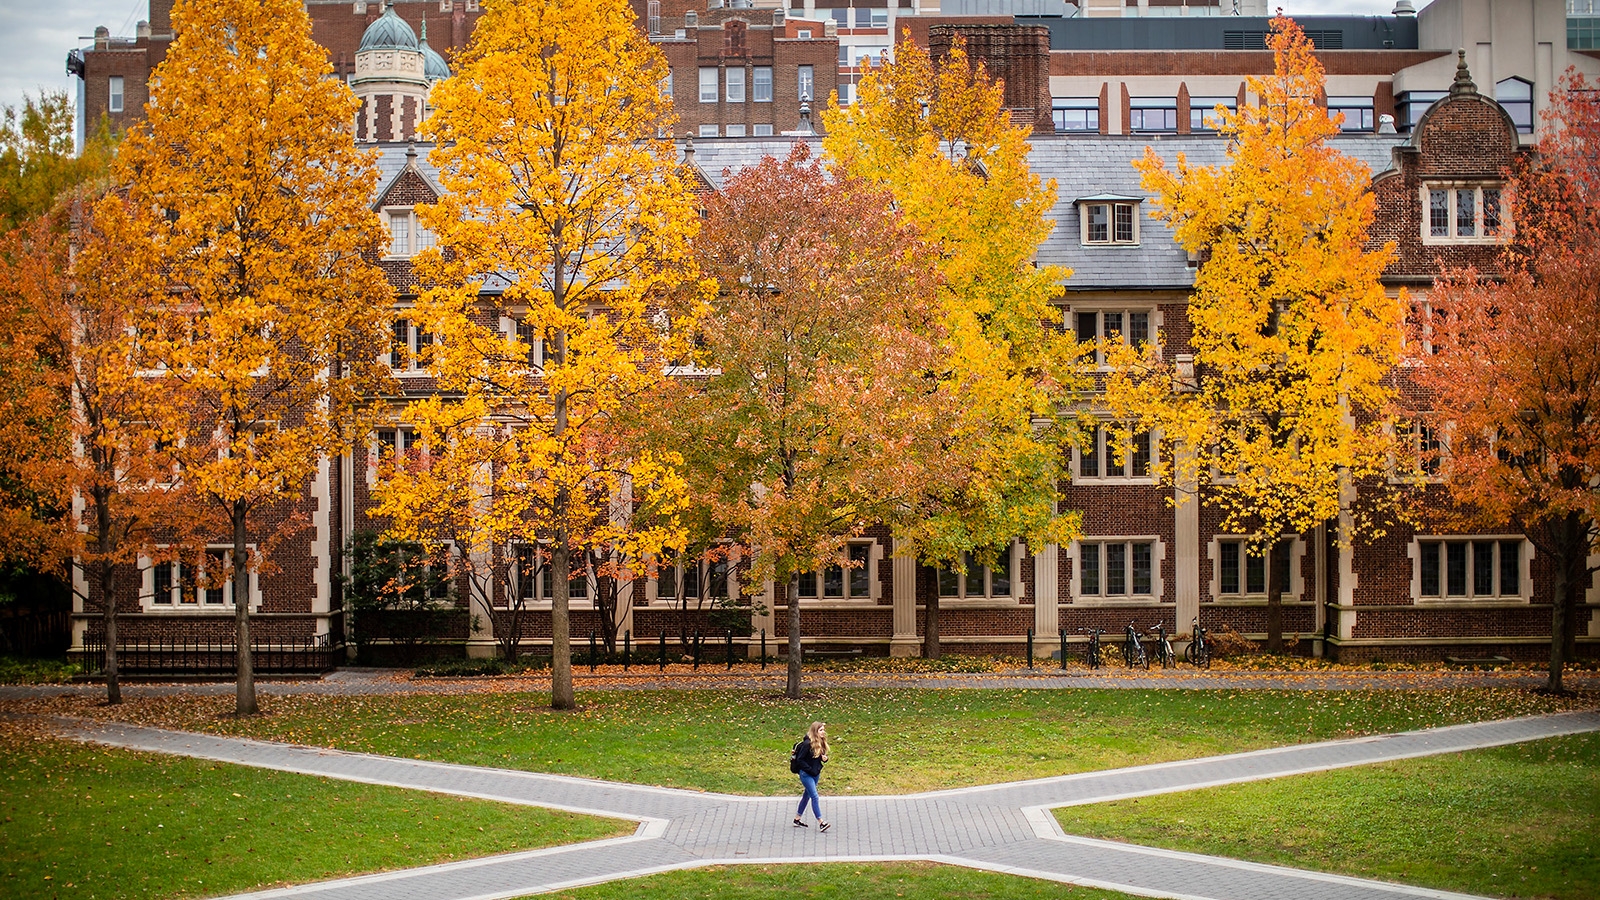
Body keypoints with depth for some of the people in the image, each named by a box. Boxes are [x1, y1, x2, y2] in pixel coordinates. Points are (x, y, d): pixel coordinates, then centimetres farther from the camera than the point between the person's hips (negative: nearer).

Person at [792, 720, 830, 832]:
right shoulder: (808, 744, -20)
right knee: (814, 797, -11)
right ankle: (820, 822, -13)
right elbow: (800, 759, -18)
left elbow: (823, 756, 17)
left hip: (815, 774, 8)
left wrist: (825, 758, -7)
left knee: (807, 796, 15)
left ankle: (797, 819, 26)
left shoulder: (821, 743, 5)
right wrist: (810, 770, -18)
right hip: (806, 774, -8)